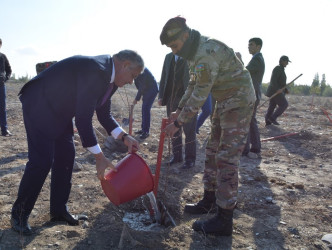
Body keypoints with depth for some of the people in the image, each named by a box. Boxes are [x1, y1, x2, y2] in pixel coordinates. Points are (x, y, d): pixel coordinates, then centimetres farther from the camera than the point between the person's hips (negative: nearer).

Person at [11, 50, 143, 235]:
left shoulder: (110, 78, 0)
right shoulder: (95, 70, -31)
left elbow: (104, 114, 8)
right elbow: (83, 118, -32)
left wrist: (124, 137, -6)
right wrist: (99, 157, -27)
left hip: (60, 109, 10)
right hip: (39, 105, -10)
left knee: (66, 156, 7)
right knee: (42, 160, -10)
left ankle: (59, 210, 20)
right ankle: (19, 214, 10)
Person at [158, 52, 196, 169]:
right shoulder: (168, 57, 15)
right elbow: (164, 77, 17)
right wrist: (161, 96, 8)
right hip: (171, 98, 6)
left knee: (189, 130, 0)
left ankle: (190, 159, 9)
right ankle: (176, 155, 24)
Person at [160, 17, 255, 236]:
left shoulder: (206, 54, -24)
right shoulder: (196, 51, 9)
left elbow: (200, 95, -24)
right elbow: (195, 85, 17)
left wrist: (178, 123, -17)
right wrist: (179, 110, 10)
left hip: (238, 102, -10)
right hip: (224, 103, 10)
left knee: (227, 158, -10)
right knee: (213, 152, 14)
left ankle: (224, 221, -2)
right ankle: (209, 201, 27)